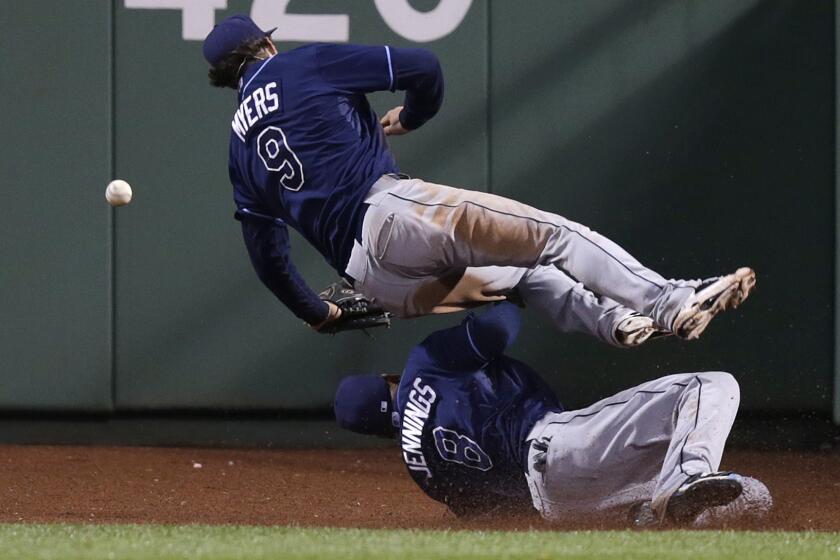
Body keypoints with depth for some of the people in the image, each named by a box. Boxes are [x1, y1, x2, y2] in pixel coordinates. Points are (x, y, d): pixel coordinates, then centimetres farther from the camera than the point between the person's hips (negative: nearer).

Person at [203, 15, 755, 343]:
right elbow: (422, 67, 2)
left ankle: (615, 319, -7)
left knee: (530, 275, 19)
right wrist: (412, 117, 23)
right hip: (389, 211, -7)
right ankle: (670, 302, -28)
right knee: (554, 236, -13)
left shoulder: (240, 145, 24)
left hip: (368, 276, 7)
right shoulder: (302, 65, 8)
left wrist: (316, 313, 37)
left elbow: (267, 252, 23)